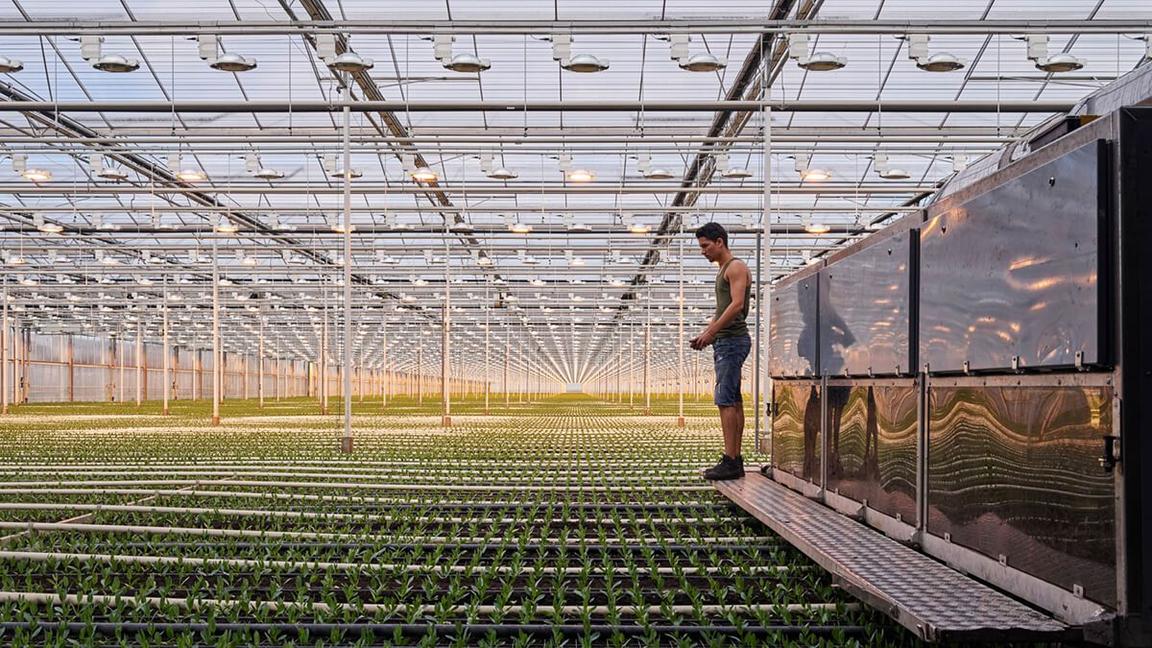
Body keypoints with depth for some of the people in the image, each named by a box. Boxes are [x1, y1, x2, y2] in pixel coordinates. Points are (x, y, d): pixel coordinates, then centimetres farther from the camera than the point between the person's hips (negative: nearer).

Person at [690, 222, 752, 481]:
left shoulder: (736, 267, -8)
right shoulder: (723, 271, 22)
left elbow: (736, 305, -20)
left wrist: (711, 332, -20)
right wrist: (705, 334, 14)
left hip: (732, 340, -10)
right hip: (725, 342, 10)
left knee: (725, 400, -13)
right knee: (733, 401, 8)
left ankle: (730, 461, -15)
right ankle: (735, 460, 10)